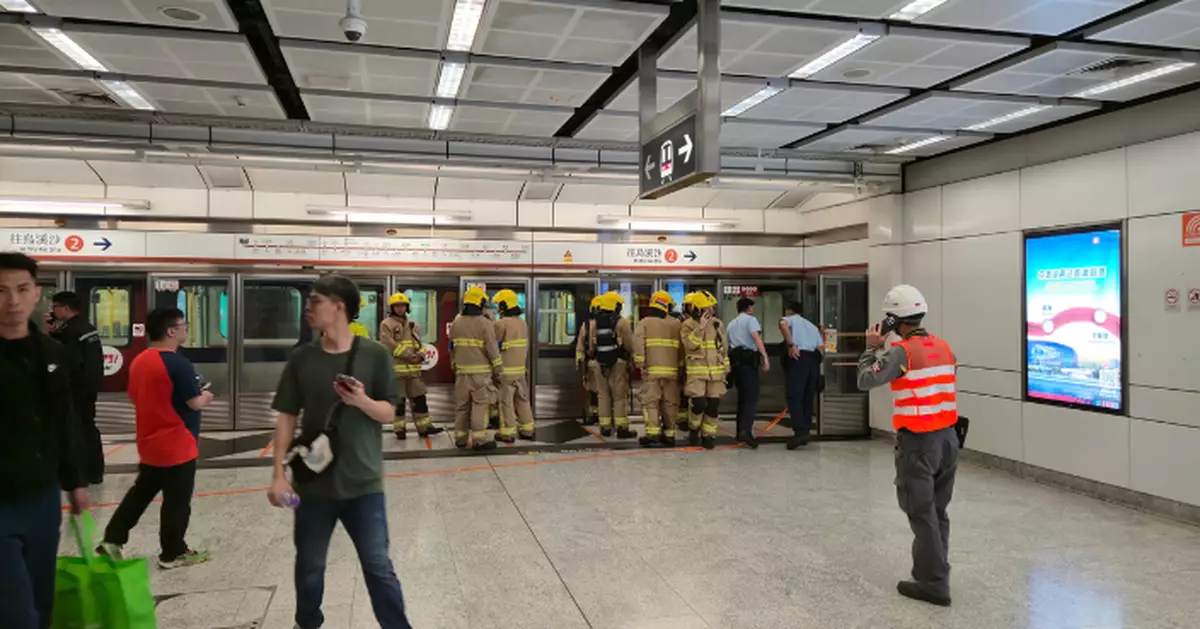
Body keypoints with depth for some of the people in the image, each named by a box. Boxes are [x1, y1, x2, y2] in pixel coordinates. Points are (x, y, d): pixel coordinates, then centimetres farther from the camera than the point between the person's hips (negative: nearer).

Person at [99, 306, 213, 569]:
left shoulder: (139, 361, 5)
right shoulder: (178, 364, -21)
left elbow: (134, 397, 16)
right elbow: (194, 403, -20)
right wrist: (206, 398, 0)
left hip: (150, 443, 8)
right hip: (176, 445, -8)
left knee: (140, 492, 22)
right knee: (177, 500, 5)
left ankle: (112, 539, 23)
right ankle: (173, 553, 15)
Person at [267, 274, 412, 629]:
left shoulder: (375, 355, -7)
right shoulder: (302, 358, 0)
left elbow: (388, 414, -4)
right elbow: (287, 417, 2)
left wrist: (362, 401, -24)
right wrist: (279, 473, -4)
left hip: (363, 483, -3)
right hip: (313, 482, 3)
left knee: (378, 567, 3)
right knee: (309, 566, 17)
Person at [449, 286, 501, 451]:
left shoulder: (456, 323, 7)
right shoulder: (484, 323, -10)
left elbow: (452, 348, 13)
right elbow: (493, 350, -11)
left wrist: (454, 366, 22)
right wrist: (497, 372, -2)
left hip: (462, 371, 5)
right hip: (480, 372, -5)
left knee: (462, 405, 13)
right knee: (480, 406, -2)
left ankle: (460, 437, 19)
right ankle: (479, 440, -2)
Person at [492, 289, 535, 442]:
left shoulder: (501, 324, -15)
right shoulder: (522, 322, 10)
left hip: (505, 370, -7)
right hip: (520, 368, 7)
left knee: (506, 401, 1)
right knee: (522, 399, 15)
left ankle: (507, 432, 5)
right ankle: (527, 429, 20)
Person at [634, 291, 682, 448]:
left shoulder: (644, 323, 1)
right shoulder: (676, 324, 9)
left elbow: (638, 342, -11)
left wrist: (640, 363, -6)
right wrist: (681, 366, 14)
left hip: (652, 370, -2)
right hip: (672, 370, 3)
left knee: (651, 401, 0)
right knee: (670, 402, 9)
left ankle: (652, 434, -10)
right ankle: (669, 434, 14)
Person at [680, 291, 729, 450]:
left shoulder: (717, 323, 11)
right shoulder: (688, 325, -3)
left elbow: (724, 347, 17)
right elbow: (690, 344, -19)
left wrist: (726, 368, 16)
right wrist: (700, 327, -24)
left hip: (716, 371, 4)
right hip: (697, 371, -4)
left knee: (713, 405, 3)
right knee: (698, 404, -13)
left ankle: (708, 435, 16)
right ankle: (693, 429, 14)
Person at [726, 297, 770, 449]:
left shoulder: (730, 324, 23)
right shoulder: (750, 319, 3)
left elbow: (727, 343, 18)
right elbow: (756, 337, -14)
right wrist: (765, 357, -22)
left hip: (735, 360, 7)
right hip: (749, 359, -7)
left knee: (742, 397, 15)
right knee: (751, 397, -11)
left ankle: (740, 431, 16)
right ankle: (746, 430, -26)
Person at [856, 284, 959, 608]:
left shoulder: (902, 351, -15)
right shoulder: (944, 347, 7)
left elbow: (865, 381, -13)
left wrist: (872, 347, -2)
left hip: (918, 442, -7)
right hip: (947, 437, 7)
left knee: (921, 513, 2)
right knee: (937, 510, 16)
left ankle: (934, 583, 7)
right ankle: (934, 574, 25)